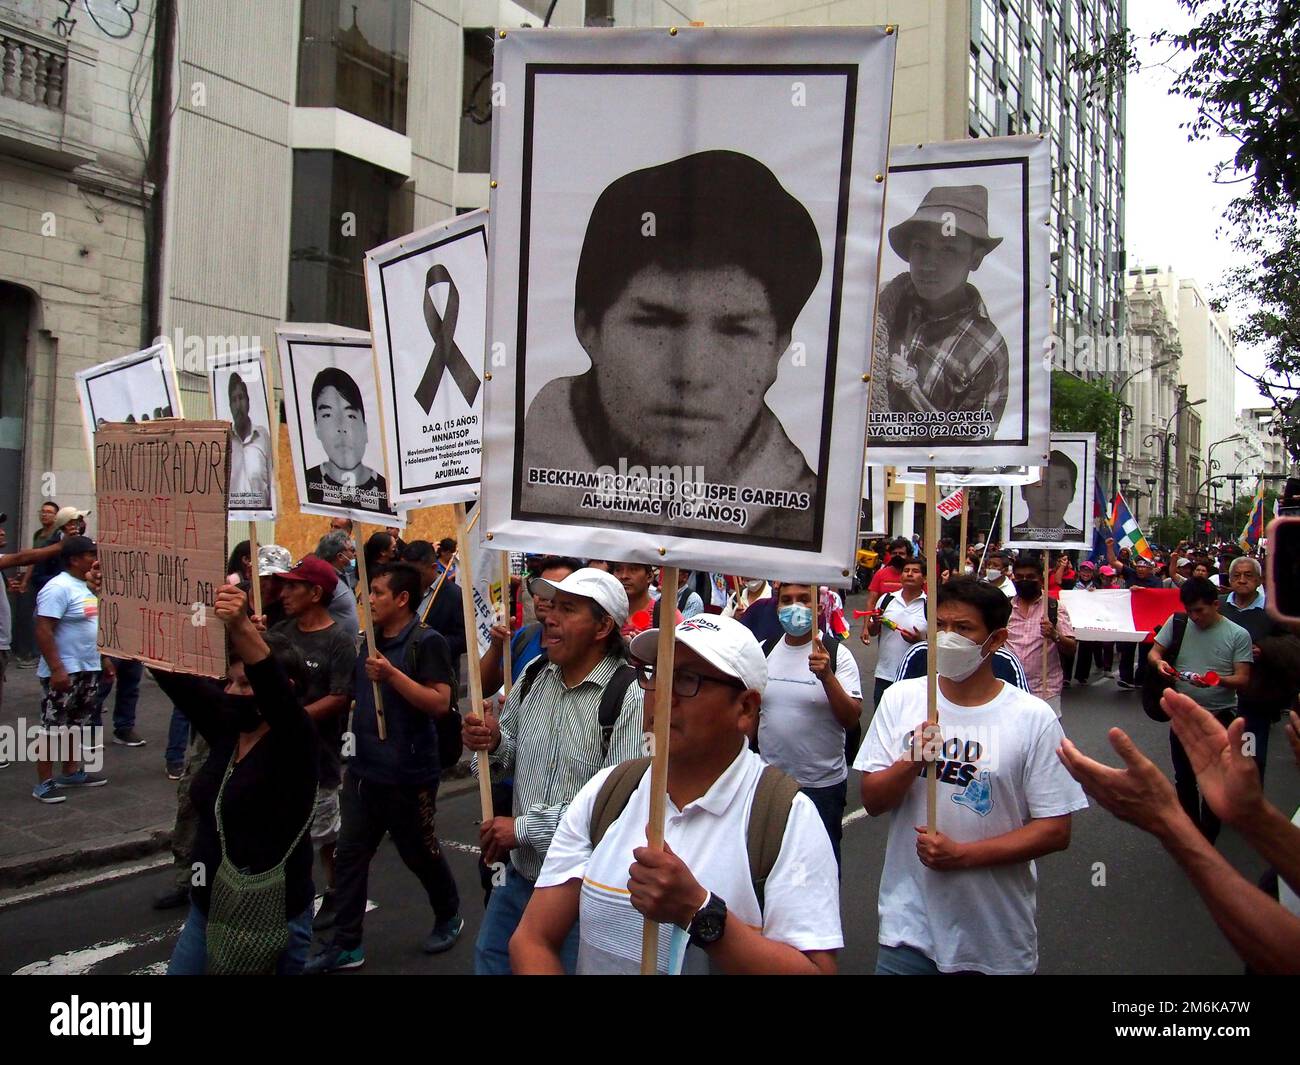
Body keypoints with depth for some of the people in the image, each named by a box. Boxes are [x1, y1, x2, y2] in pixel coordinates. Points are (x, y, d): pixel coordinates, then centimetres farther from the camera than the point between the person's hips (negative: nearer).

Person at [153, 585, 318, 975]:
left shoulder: (293, 742, -18)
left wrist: (242, 628, -54)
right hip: (207, 910, 7)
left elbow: (274, 686, -38)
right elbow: (174, 673, -2)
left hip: (270, 919, -7)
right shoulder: (226, 728, 2)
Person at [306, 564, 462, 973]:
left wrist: (392, 674, -28)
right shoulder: (369, 642, 9)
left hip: (408, 774, -7)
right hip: (364, 770, 7)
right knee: (350, 856, 7)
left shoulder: (426, 643, -15)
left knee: (420, 853, 10)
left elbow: (440, 703, -23)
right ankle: (346, 945, 17)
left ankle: (449, 916, 34)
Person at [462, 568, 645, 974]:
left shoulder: (631, 698, -22)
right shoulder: (533, 678, 2)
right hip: (519, 874, 7)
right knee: (490, 961, 20)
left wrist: (526, 828, -20)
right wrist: (494, 742, -10)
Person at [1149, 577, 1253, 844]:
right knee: (1184, 778, 16)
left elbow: (1243, 680, -10)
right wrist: (1159, 662, -17)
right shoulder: (1177, 624, -2)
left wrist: (1217, 680, -30)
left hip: (1220, 716, -3)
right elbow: (1153, 652, 6)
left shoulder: (1238, 635, -8)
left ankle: (1207, 840, 19)